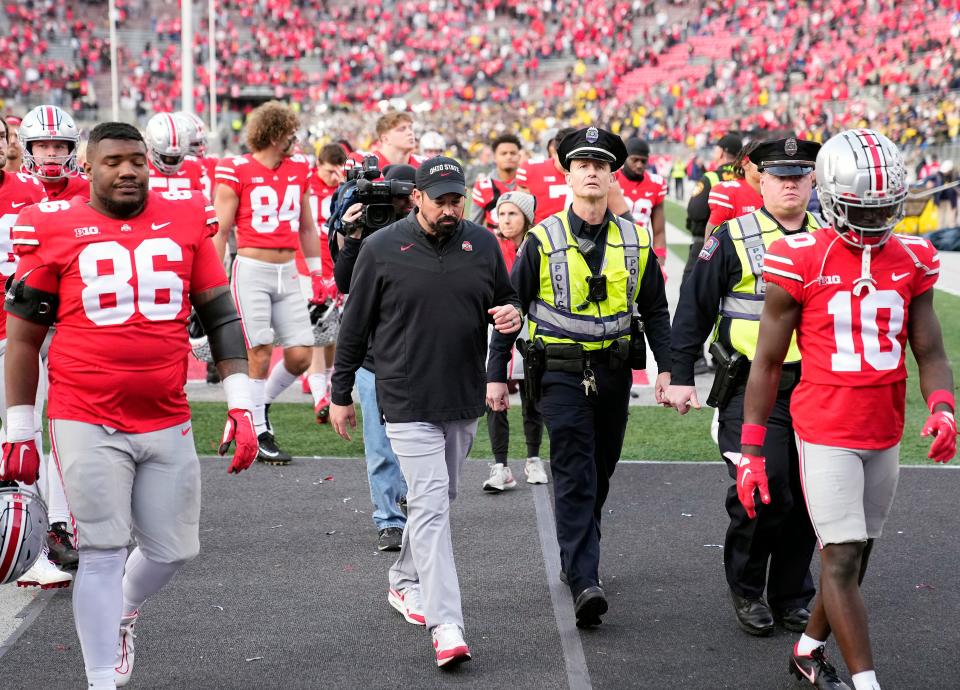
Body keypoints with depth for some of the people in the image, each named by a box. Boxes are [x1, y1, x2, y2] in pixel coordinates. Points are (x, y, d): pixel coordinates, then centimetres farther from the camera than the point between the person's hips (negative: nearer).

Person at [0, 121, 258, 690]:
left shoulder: (185, 221, 4)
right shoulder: (56, 230, -3)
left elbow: (221, 316, 9)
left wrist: (241, 405, 2)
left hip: (168, 425, 3)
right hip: (88, 424, -3)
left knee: (173, 550, 11)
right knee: (103, 552, -2)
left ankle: (123, 614, 43)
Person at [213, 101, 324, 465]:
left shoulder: (298, 169, 10)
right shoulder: (237, 172, -7)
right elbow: (220, 231, -5)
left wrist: (317, 272, 19)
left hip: (287, 273, 6)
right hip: (252, 270, -6)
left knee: (300, 355, 1)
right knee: (259, 354, -6)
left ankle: (260, 405, 25)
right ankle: (259, 434, 6)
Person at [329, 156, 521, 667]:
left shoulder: (483, 244, 3)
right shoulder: (381, 249, -6)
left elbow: (504, 299, 17)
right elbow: (354, 326, 1)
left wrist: (511, 314, -9)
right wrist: (341, 395, 4)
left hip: (465, 401, 5)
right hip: (408, 402, -4)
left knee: (435, 500, 17)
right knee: (430, 504, -12)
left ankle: (406, 583, 38)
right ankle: (445, 626, -16)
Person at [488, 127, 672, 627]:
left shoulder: (636, 241, 5)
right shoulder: (542, 240, -4)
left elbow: (654, 310, 13)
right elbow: (510, 308, 1)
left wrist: (666, 368, 3)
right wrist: (496, 375, -2)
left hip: (614, 372, 4)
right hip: (562, 373, -4)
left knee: (599, 475, 14)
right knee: (574, 476, -12)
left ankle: (576, 560, 32)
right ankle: (584, 583, -18)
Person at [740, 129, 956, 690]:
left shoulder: (912, 262, 3)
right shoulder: (801, 264, -9)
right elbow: (768, 362, -3)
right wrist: (752, 450, -3)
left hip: (885, 436, 5)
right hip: (826, 433, -5)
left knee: (856, 555, 13)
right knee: (842, 558, -7)